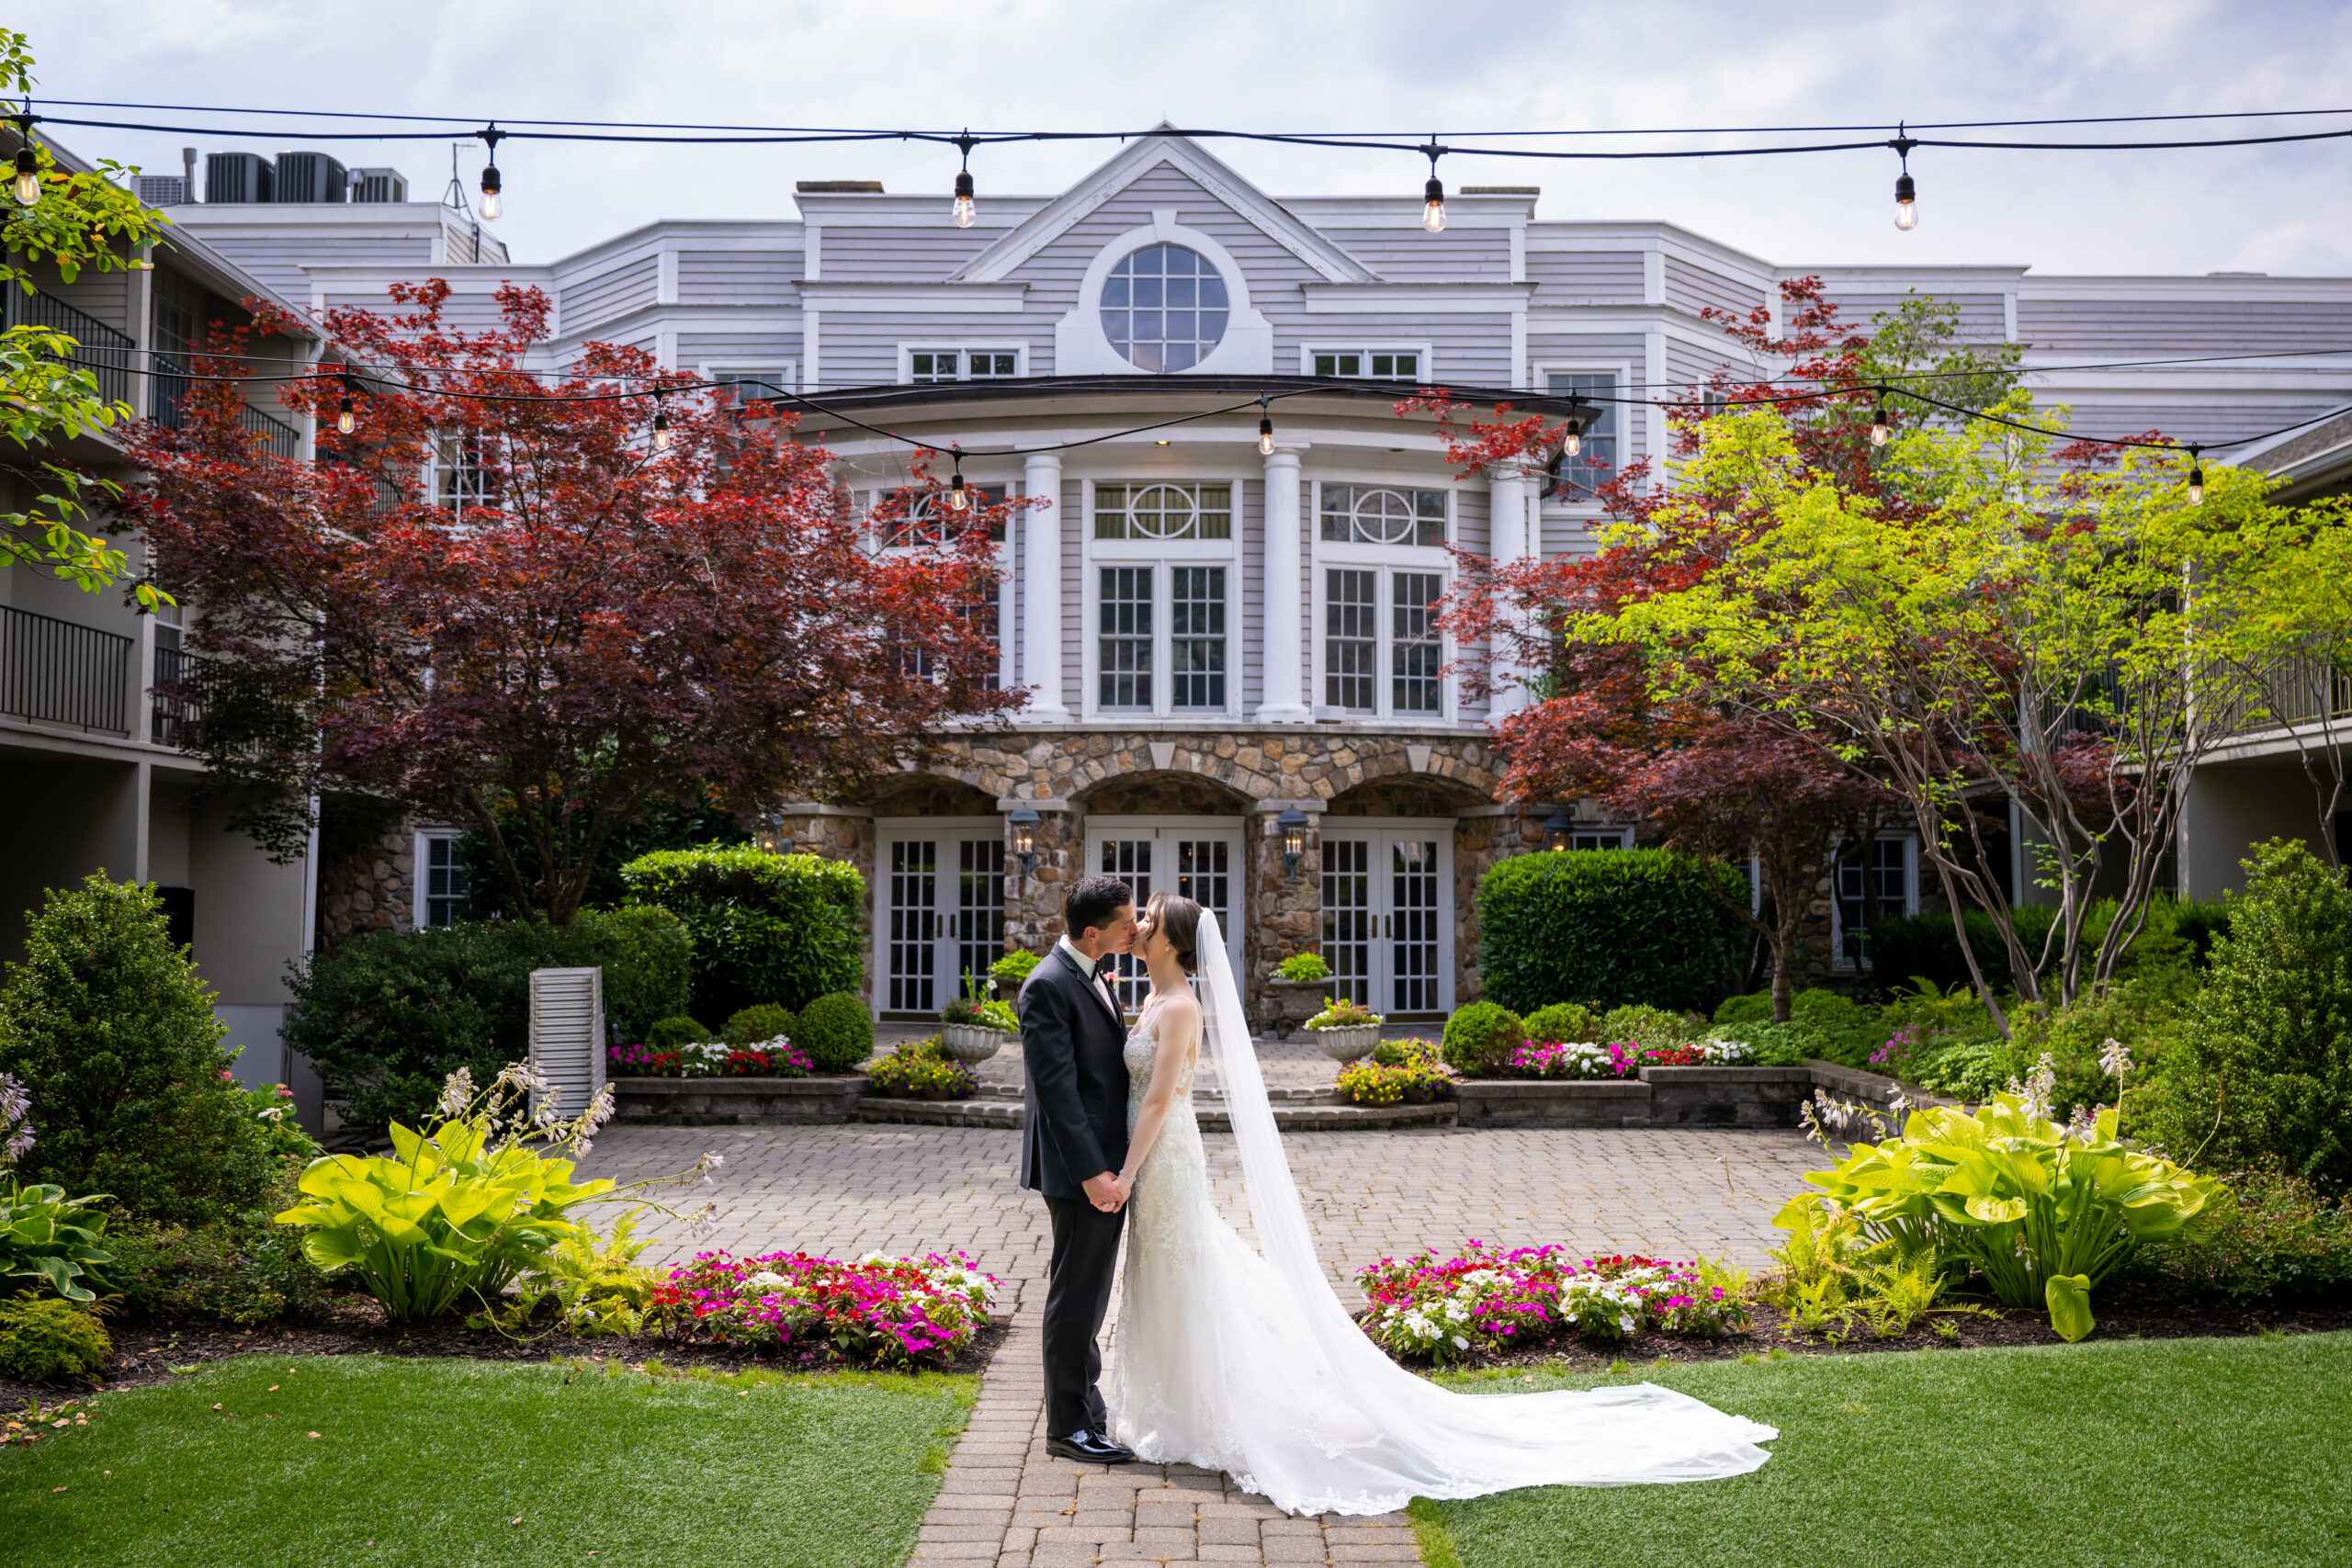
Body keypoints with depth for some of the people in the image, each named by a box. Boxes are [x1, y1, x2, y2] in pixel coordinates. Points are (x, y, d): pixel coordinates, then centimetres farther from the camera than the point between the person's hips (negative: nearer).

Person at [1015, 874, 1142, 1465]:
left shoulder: (1093, 975, 12)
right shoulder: (1048, 986, -18)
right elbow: (1056, 1088, -22)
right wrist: (1091, 1172, -24)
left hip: (1107, 1163, 9)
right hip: (1081, 1170, -9)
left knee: (1089, 1294, 18)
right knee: (1076, 1295, 0)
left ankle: (1087, 1405, 30)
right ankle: (1069, 1425, 11)